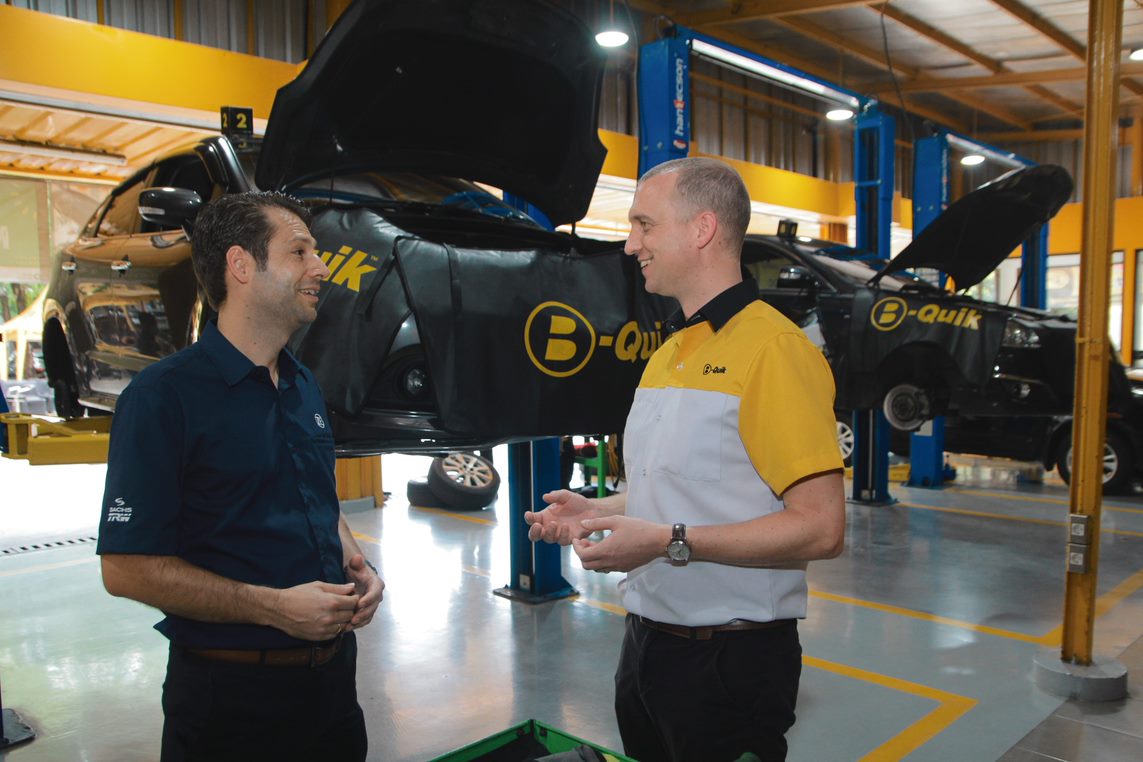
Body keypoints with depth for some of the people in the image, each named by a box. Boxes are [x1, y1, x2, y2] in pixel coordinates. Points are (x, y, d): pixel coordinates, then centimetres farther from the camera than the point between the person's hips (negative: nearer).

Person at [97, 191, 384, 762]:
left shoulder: (304, 386, 9)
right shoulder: (164, 394, -15)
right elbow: (127, 567, -16)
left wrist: (355, 564, 0)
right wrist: (273, 607, -22)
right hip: (231, 691, -7)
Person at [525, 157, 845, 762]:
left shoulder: (773, 349, -18)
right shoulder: (666, 354, 10)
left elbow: (820, 528, -21)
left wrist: (670, 542, -24)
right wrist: (595, 511, 5)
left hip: (729, 659, -8)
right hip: (646, 642, 8)